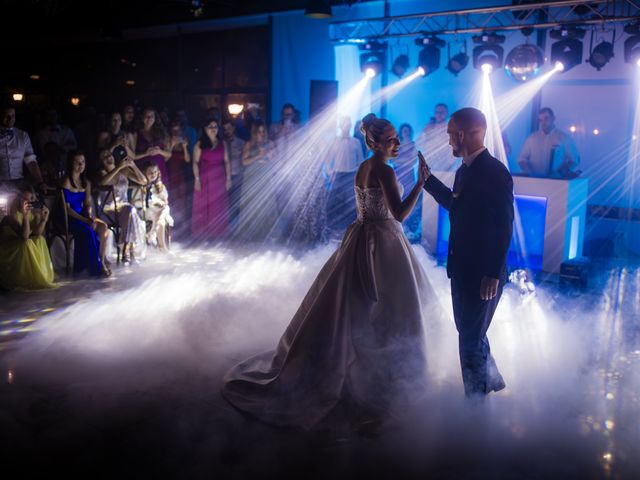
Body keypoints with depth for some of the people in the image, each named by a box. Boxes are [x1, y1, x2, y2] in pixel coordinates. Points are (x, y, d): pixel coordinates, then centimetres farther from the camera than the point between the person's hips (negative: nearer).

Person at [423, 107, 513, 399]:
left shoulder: (495, 172, -19)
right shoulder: (464, 170, 8)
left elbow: (503, 228, -21)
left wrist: (492, 274, -23)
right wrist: (427, 178, 20)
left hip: (483, 273, -9)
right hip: (462, 268, 9)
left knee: (471, 339, 3)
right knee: (470, 332, 23)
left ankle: (477, 399, 21)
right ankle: (492, 380, 44)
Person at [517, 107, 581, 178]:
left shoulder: (565, 138, 7)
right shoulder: (532, 138, 12)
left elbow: (573, 160, 6)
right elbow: (522, 159, 11)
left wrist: (560, 172, -10)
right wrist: (529, 172, -8)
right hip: (534, 179, 2)